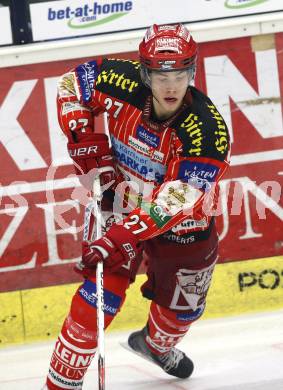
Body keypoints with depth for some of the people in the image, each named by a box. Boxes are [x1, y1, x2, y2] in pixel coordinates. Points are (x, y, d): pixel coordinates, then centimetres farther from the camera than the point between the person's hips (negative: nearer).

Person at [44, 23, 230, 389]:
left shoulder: (207, 128, -32)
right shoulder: (123, 82, -25)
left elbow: (177, 199, -35)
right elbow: (71, 84, -5)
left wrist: (127, 235, -44)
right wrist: (87, 145, -13)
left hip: (184, 222, 1)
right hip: (124, 203, 0)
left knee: (183, 303, 19)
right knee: (101, 293, -16)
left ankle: (156, 344, 55)